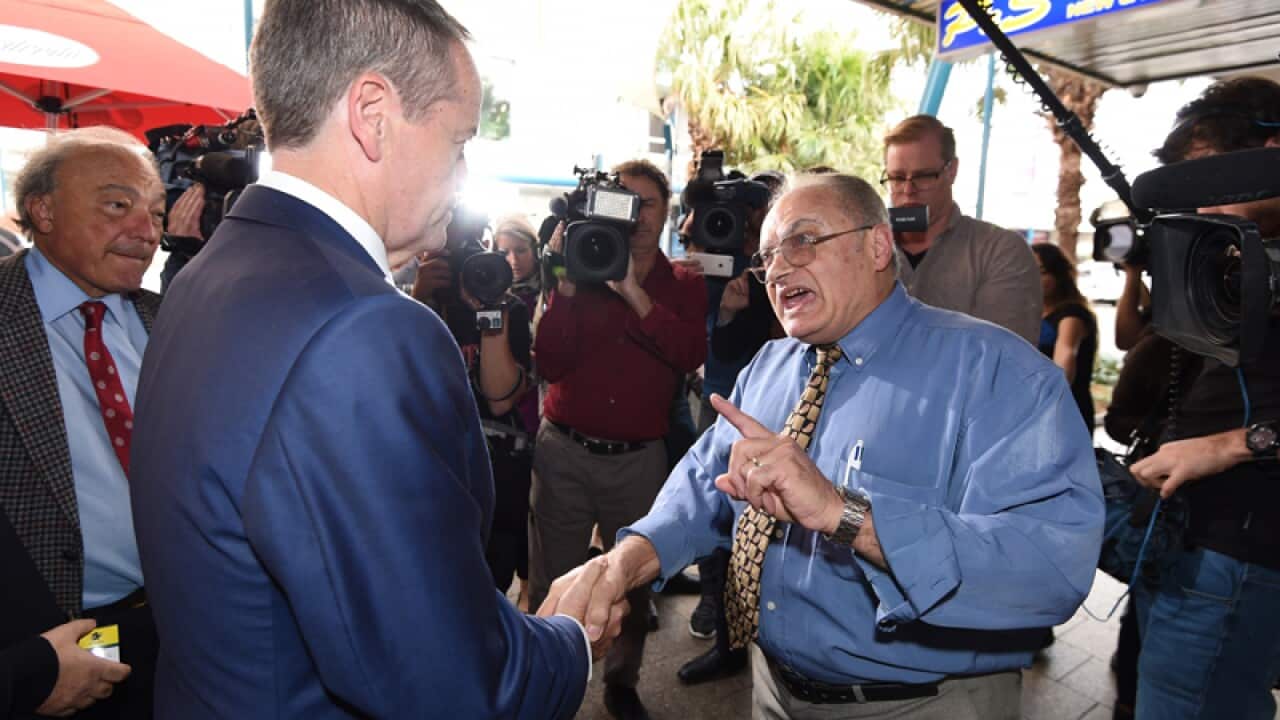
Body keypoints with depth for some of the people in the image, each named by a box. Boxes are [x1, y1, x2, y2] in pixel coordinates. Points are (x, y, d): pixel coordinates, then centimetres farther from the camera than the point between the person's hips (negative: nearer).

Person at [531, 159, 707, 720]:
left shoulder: (683, 287, 5)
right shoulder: (581, 275, 4)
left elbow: (691, 355, -14)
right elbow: (550, 365, -6)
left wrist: (633, 291, -19)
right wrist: (567, 286, -13)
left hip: (639, 457, 0)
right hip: (563, 449, 0)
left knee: (633, 578, 12)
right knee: (552, 580, 6)